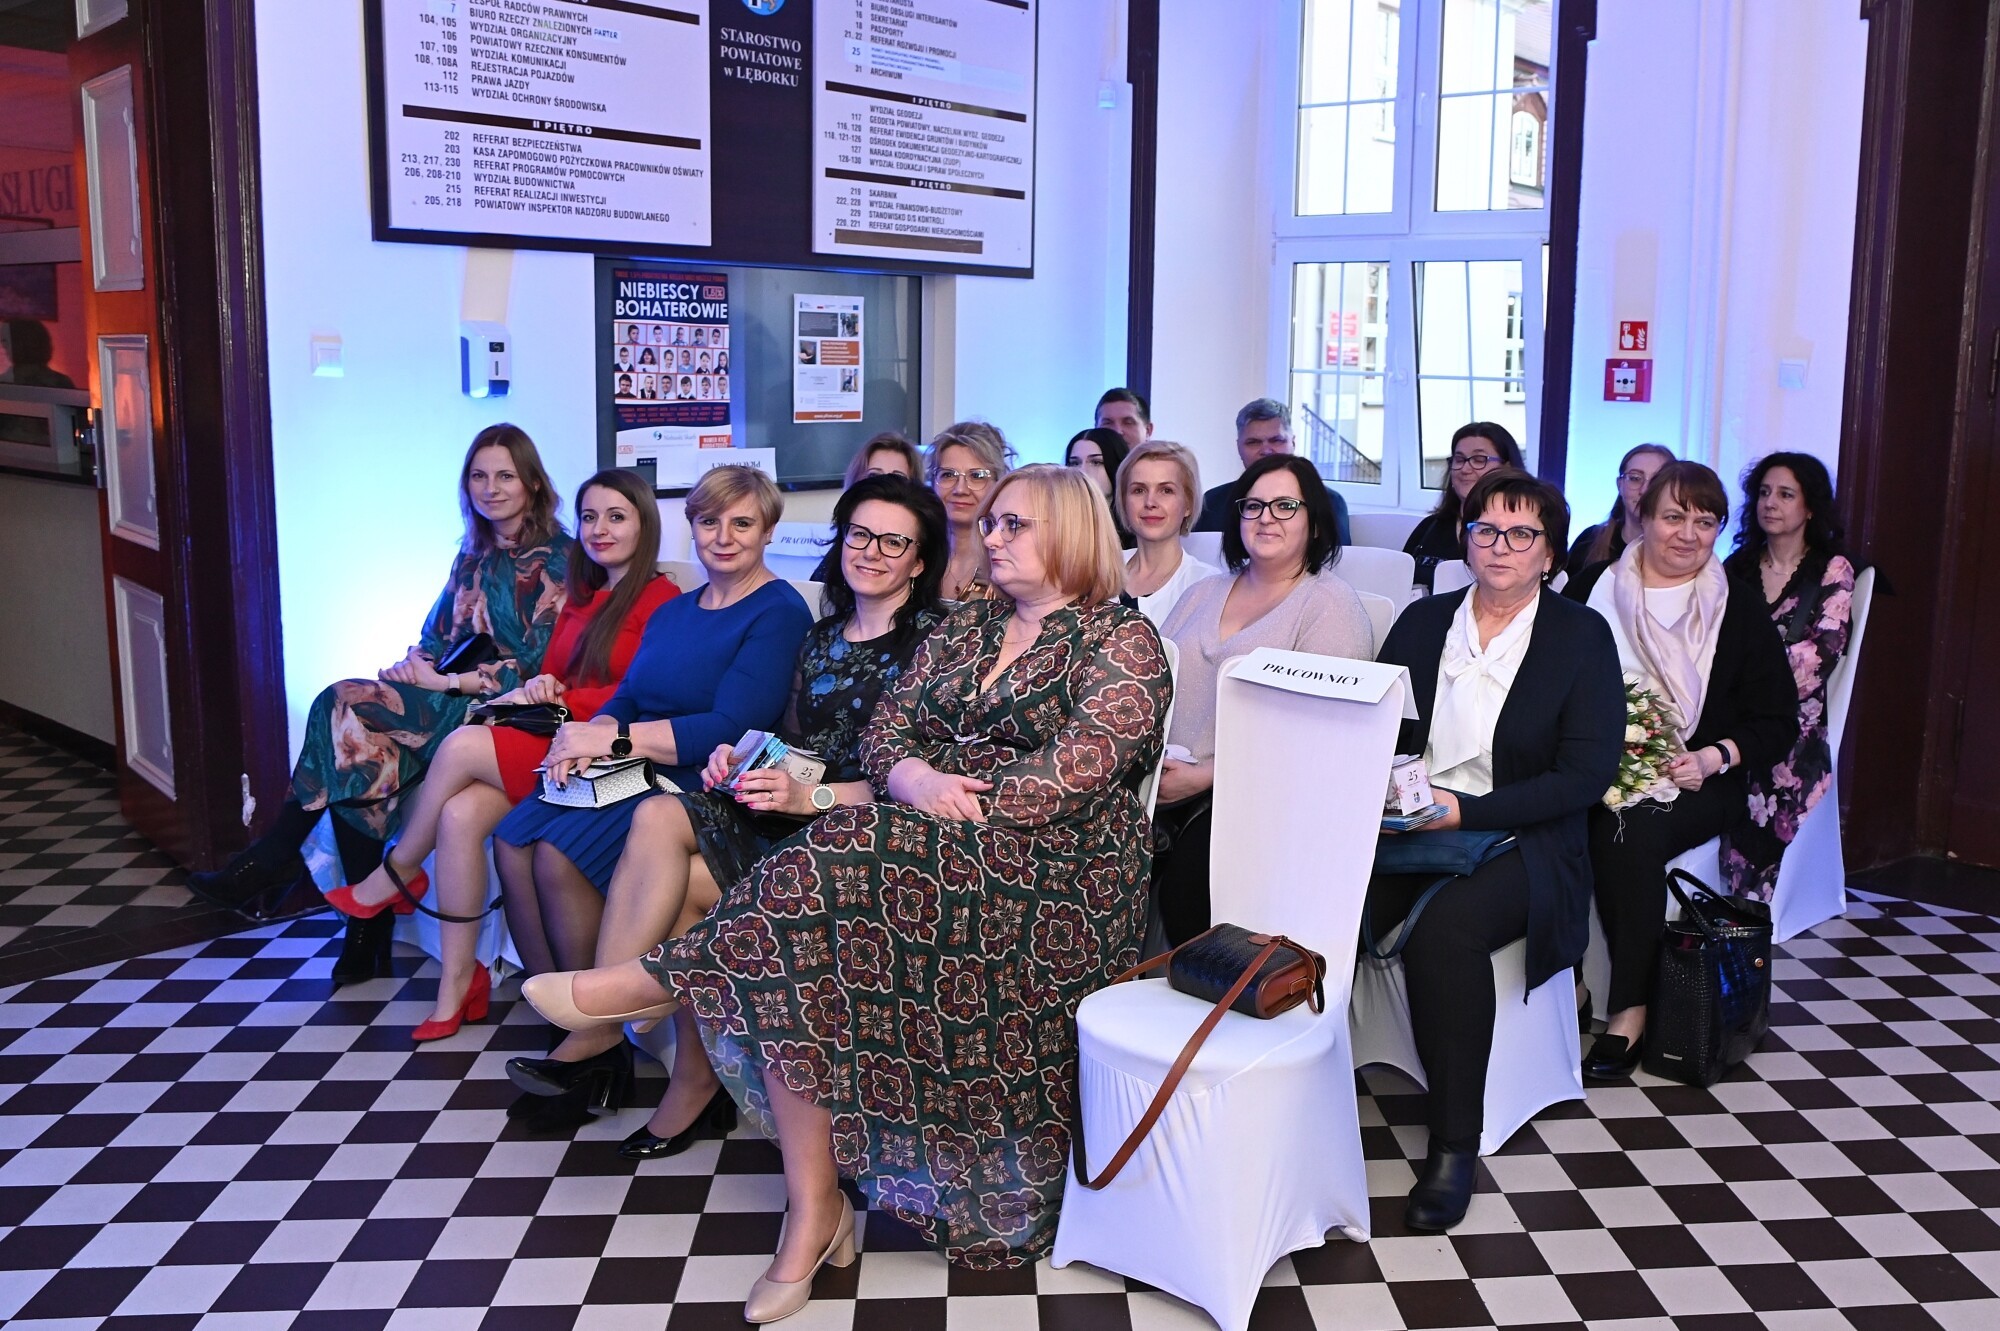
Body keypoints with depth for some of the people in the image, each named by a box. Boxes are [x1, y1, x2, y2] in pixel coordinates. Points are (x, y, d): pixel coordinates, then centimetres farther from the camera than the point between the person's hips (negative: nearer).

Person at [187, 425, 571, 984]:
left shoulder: (553, 561, -6)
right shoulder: (475, 553, 18)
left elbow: (536, 666, -12)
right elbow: (436, 634, 20)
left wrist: (444, 681, -14)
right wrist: (415, 664, -3)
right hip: (447, 696, 7)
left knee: (344, 707, -22)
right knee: (362, 752, -24)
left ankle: (270, 864, -9)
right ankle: (368, 931, -20)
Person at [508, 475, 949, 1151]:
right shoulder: (822, 637, 18)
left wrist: (811, 797, -24)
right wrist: (743, 758, -3)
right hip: (792, 814, 6)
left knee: (679, 885, -22)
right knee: (659, 816, -19)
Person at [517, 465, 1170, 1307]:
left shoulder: (1122, 641, 1)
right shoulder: (962, 630, 22)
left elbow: (1077, 770, -12)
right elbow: (886, 728, 12)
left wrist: (963, 810, -17)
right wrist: (912, 776, -11)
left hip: (1052, 871, -5)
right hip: (940, 854, 6)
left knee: (835, 867, -32)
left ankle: (661, 979, -15)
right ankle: (813, 1215, -20)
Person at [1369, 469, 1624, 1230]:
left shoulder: (1582, 637, 3)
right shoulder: (1422, 623, 14)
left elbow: (1587, 775, -6)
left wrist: (1466, 811, -17)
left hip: (1521, 845, -3)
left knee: (1444, 925, -35)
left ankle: (1456, 1145, -22)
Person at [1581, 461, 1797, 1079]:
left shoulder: (1740, 611, 8)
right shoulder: (1600, 592, 9)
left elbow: (1777, 722, 7)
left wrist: (1712, 758, -11)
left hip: (1697, 787, -1)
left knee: (1632, 828, -32)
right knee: (1589, 822, -33)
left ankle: (1630, 1011, -26)